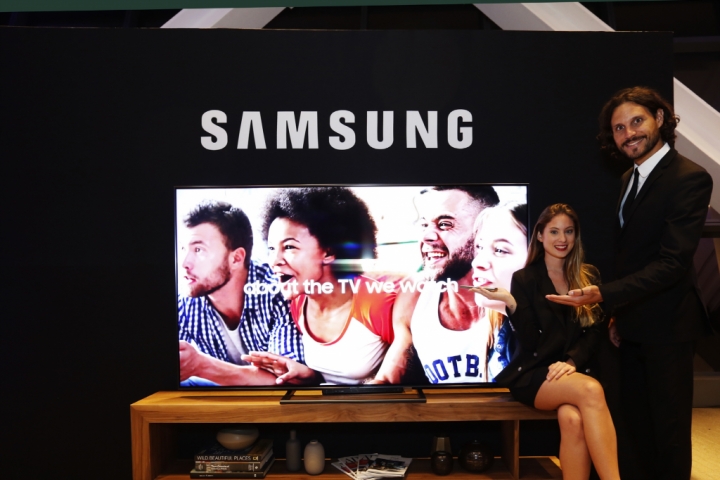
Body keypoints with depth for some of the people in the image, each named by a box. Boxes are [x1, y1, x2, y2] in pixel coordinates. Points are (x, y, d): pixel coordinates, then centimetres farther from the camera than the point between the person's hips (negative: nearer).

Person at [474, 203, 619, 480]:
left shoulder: (589, 277, 13)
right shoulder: (524, 278, 4)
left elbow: (594, 333, 5)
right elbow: (530, 342, -4)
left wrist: (572, 361, -15)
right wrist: (510, 302, -20)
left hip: (573, 372, 3)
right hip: (533, 374, -2)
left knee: (572, 419, -34)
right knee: (591, 391, -35)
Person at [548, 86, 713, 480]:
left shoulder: (689, 178, -18)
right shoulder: (631, 178, 8)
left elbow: (672, 262, -25)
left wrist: (603, 295, -31)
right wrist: (618, 313, 13)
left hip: (666, 325, -8)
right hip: (633, 322, 8)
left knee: (668, 421, 8)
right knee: (636, 415, 19)